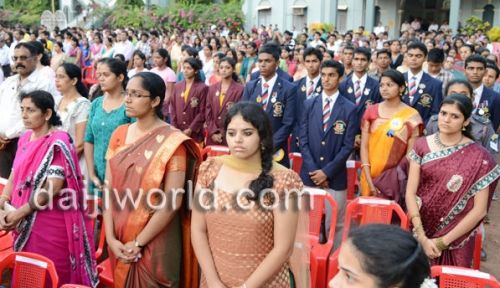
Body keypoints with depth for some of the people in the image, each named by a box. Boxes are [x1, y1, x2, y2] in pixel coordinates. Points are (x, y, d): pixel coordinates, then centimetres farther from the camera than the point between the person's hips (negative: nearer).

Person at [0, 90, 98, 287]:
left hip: (50, 225, -7)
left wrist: (19, 213, -17)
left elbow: (53, 187, -20)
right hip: (25, 223, 7)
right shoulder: (25, 139, 9)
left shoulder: (57, 143, -14)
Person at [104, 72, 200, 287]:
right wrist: (111, 238, -8)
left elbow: (173, 202, -17)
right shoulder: (119, 134, 2)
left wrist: (138, 243, -14)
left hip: (155, 243, -5)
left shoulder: (171, 142, -14)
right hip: (120, 241, 5)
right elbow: (109, 188, 0)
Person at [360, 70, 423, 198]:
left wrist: (399, 179, -11)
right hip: (371, 176, 2)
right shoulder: (371, 111, 2)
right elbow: (364, 146, -1)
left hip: (396, 179, -2)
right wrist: (369, 181, -9)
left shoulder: (412, 116, -4)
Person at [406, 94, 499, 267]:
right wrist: (421, 237, -14)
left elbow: (479, 210, -10)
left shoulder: (478, 157, -9)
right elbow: (410, 193, -6)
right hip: (420, 229, 2)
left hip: (455, 239, -2)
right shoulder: (422, 145, -4)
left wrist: (443, 241, -12)